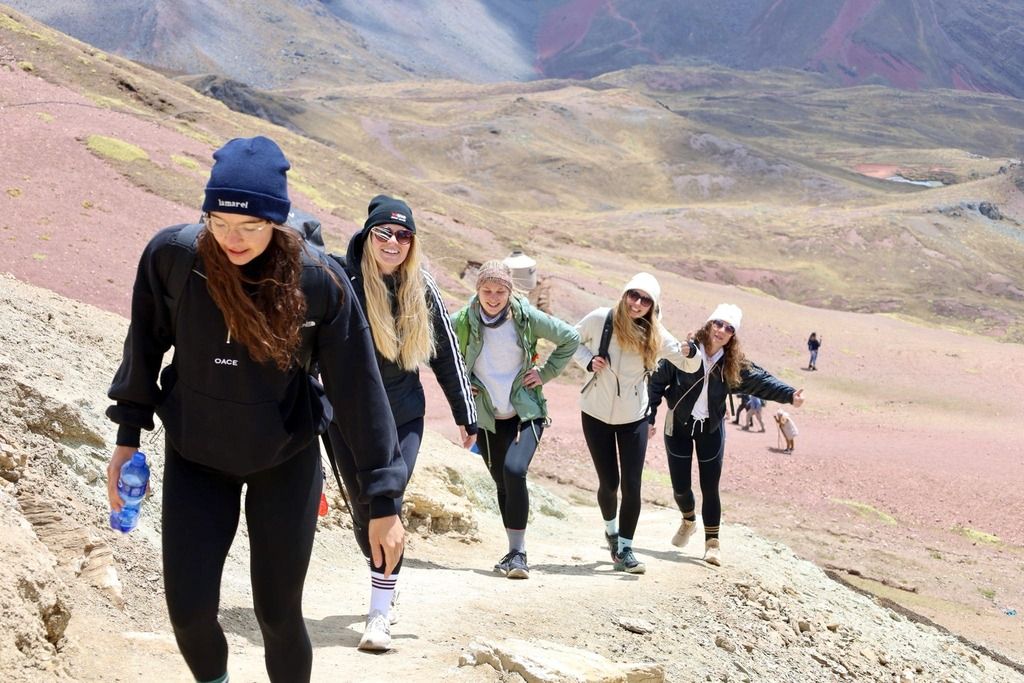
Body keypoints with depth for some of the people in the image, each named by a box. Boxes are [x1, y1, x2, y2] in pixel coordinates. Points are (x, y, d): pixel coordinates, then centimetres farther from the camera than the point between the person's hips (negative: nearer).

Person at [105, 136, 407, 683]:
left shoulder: (318, 281, -20)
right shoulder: (171, 256, -18)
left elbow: (358, 388, -14)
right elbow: (145, 344, -1)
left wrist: (384, 500, -12)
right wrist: (128, 434, 6)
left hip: (287, 459, -1)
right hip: (195, 456, 1)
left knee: (278, 611, 1)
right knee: (189, 610, -4)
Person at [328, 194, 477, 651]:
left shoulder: (421, 290, -2)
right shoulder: (343, 280, -12)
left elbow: (447, 353, 5)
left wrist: (465, 414, 8)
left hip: (403, 416, 1)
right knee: (364, 509, 7)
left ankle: (380, 614, -8)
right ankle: (381, 584, 34)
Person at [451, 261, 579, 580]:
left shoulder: (527, 317, -9)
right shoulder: (463, 321, -8)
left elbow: (570, 338, 4)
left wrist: (545, 372, -2)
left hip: (526, 412, -2)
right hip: (487, 417, 2)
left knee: (514, 470, -23)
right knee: (502, 482, 8)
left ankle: (517, 552, -16)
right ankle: (516, 551, 23)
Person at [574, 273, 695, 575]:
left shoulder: (655, 335, -10)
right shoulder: (600, 319, -14)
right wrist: (589, 361, -15)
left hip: (633, 417, 1)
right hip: (596, 413, -1)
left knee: (631, 485, -6)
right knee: (609, 482, 5)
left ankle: (624, 549, 8)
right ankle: (611, 529, 36)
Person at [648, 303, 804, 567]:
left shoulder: (733, 364, -7)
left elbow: (760, 380, -15)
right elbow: (658, 381, -10)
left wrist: (789, 394, -31)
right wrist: (649, 417, -13)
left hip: (711, 429, 1)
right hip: (679, 426, -1)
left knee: (710, 488, -1)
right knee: (680, 487, 4)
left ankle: (712, 543, 12)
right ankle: (689, 521, 36)